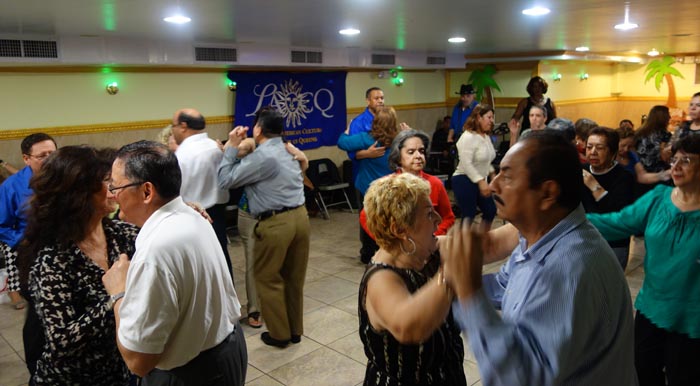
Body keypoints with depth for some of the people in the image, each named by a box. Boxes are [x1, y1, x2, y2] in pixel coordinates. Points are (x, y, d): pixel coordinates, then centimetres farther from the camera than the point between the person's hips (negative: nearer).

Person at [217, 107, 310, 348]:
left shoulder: (262, 156, -15)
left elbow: (226, 180, -9)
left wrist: (231, 146, -1)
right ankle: (295, 330, 30)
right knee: (294, 278, 18)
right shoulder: (288, 150, 13)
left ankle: (279, 334, 20)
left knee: (268, 279, 10)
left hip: (276, 223, -8)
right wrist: (236, 148, 21)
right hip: (299, 217, 8)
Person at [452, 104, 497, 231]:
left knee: (490, 211, 13)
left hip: (480, 181, 9)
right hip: (464, 181, -9)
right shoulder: (468, 137, -18)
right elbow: (466, 164, -24)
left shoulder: (486, 137, 10)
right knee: (469, 216, -6)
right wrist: (481, 181, -26)